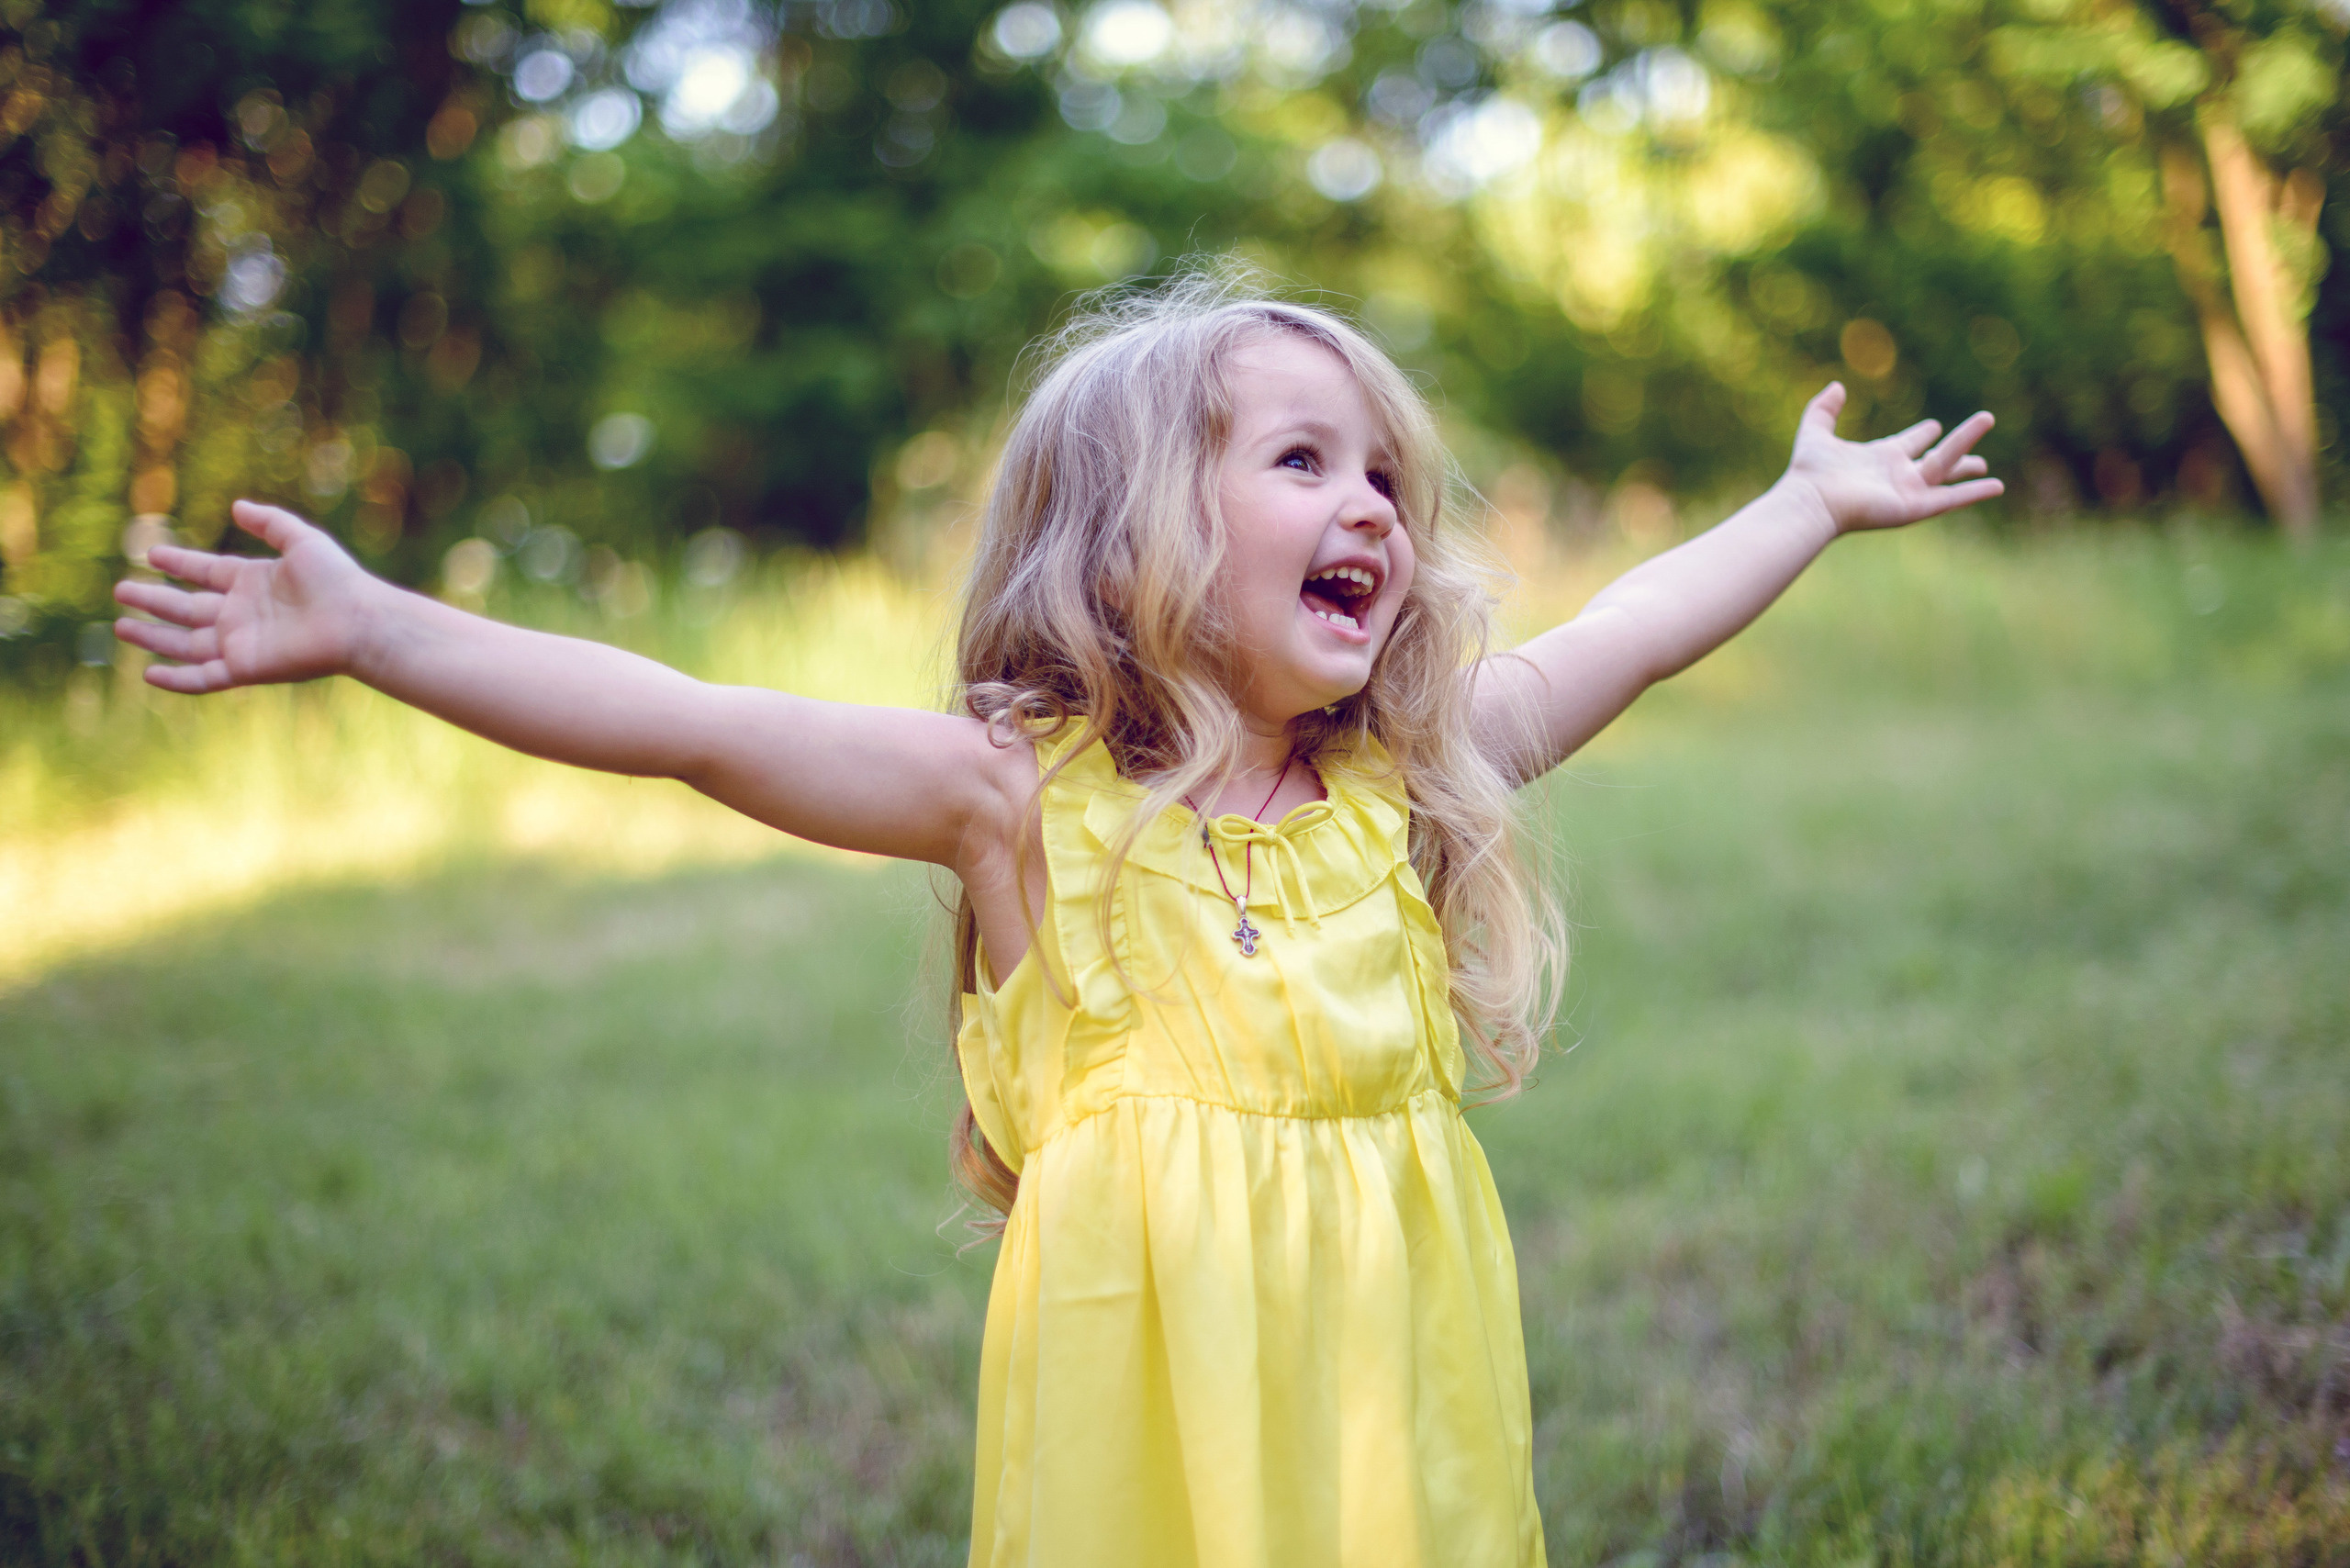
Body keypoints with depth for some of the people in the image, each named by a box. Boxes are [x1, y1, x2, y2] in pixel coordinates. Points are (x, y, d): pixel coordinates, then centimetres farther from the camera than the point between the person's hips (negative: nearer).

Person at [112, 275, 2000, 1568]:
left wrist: (1815, 501, 28)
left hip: (1395, 1404, 4)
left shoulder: (1411, 780, 6)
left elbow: (1628, 634, 18)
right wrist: (366, 627, -17)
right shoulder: (1022, 795, -7)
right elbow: (685, 721, -12)